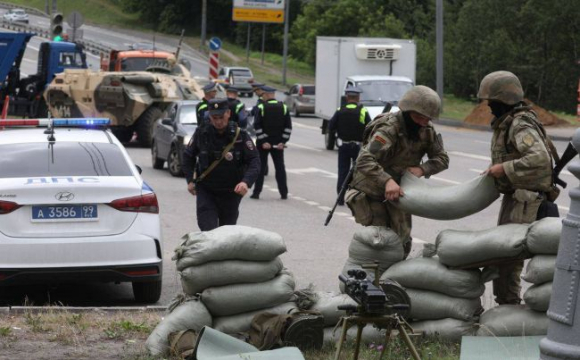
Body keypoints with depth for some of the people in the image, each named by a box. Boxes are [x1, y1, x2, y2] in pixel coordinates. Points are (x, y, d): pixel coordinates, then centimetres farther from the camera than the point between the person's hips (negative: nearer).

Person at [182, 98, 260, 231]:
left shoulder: (240, 136, -8)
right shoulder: (201, 134, -3)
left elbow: (254, 162, -11)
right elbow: (188, 156, 13)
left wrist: (246, 182, -28)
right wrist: (190, 180, 3)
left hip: (231, 192, 0)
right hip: (206, 191, 0)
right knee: (208, 231, -13)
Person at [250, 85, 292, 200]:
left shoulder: (261, 108, -9)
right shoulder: (283, 107, 1)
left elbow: (257, 126, -15)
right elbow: (288, 126, -2)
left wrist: (263, 141, -12)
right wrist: (283, 141, -2)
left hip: (263, 143, -3)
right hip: (278, 143, 3)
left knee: (260, 167, 4)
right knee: (280, 167, 8)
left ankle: (256, 192, 4)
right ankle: (284, 193, 7)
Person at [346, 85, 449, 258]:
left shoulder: (426, 130, -5)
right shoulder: (389, 128, -28)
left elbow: (442, 158, 2)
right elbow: (364, 161, -38)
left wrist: (422, 169, -20)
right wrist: (387, 181, -53)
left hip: (398, 191, 6)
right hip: (372, 190, -6)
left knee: (402, 243, 8)